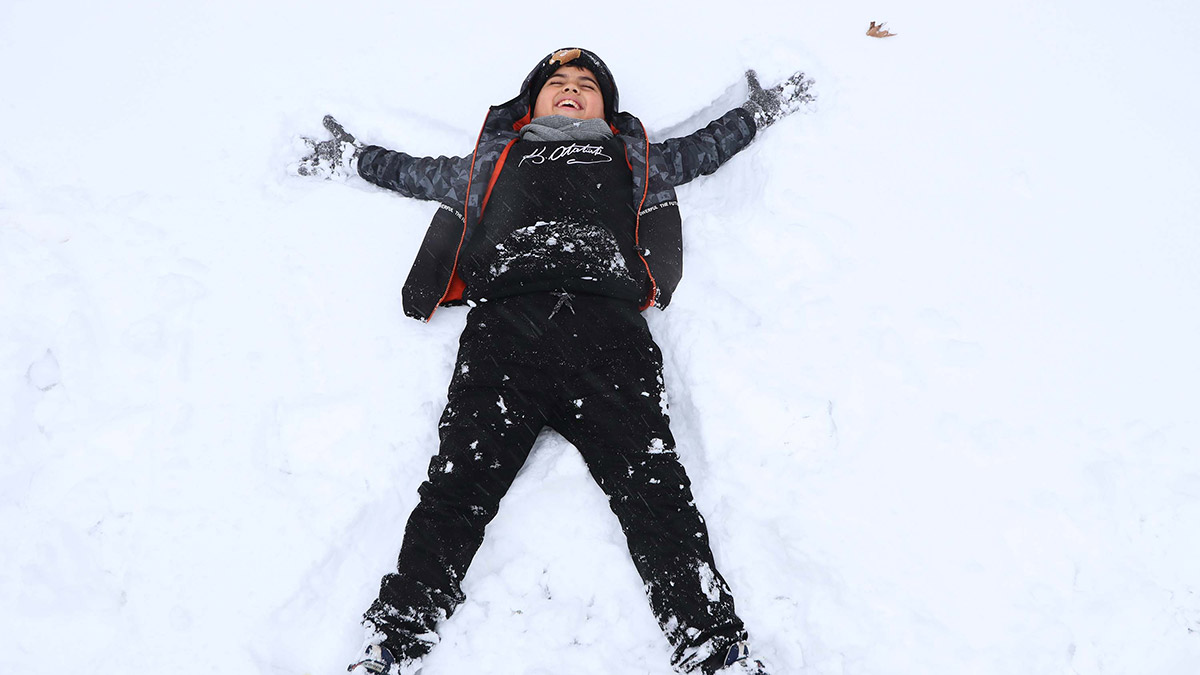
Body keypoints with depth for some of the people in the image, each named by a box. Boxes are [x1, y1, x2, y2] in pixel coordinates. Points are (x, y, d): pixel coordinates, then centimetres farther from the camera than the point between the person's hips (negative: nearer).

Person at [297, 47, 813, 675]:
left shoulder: (632, 157, 39)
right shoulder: (493, 159, 38)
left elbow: (705, 147, 50)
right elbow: (416, 172, 50)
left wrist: (763, 107, 57)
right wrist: (351, 155, 56)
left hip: (606, 323, 0)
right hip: (504, 322, 1)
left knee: (653, 485, -20)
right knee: (459, 483, -19)